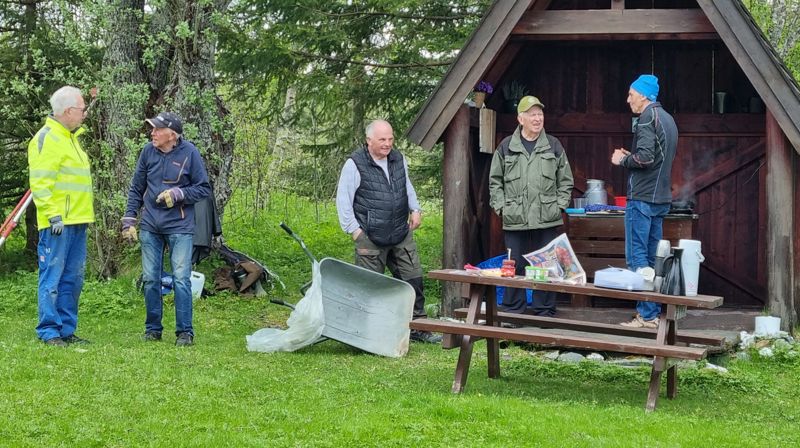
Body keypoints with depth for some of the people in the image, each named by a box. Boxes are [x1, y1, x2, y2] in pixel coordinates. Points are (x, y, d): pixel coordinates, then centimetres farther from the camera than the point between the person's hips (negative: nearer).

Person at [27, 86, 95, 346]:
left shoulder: (70, 137, 20)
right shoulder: (47, 138, -10)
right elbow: (40, 183, -17)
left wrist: (86, 214, 22)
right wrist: (53, 216, -22)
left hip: (77, 222, 9)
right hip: (58, 223, -9)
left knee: (72, 279, 10)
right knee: (52, 278, -5)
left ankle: (67, 329, 16)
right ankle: (49, 331, -2)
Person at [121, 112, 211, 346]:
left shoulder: (189, 153, -6)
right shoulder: (148, 151, 3)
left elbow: (204, 188, 0)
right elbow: (136, 188, 13)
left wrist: (178, 194, -15)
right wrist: (129, 220, 8)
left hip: (179, 227, -4)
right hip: (150, 226, 4)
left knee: (181, 279, -7)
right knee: (150, 279, 7)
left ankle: (185, 332, 1)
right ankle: (153, 329, 19)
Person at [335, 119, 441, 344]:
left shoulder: (398, 159, 9)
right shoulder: (355, 165, -9)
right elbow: (343, 199, -6)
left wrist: (415, 209, 10)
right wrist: (354, 229, -9)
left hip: (401, 235, 6)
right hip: (370, 237, -6)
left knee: (413, 279, 5)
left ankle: (417, 327, 14)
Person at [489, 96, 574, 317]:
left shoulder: (554, 146, 8)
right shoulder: (506, 147, 7)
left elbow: (566, 180, 12)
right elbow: (495, 181, 11)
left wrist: (560, 205, 2)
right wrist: (500, 206, 1)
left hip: (547, 219, 0)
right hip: (515, 220, 0)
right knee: (515, 266, 3)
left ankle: (545, 312, 11)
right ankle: (512, 312, 11)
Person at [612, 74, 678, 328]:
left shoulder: (647, 117, -12)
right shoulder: (667, 119, 18)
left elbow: (645, 157, -22)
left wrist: (623, 160, -5)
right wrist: (631, 157, 17)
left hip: (643, 197, -9)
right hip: (661, 197, 9)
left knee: (637, 257, -6)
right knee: (651, 257, 13)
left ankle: (647, 316, -8)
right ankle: (653, 312, 15)